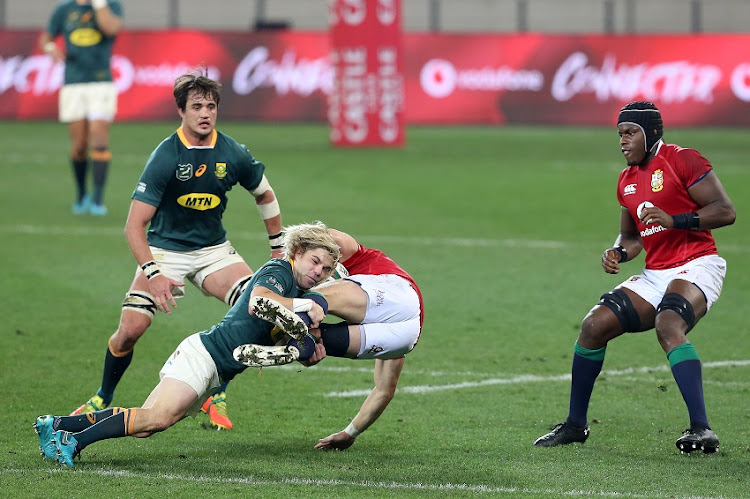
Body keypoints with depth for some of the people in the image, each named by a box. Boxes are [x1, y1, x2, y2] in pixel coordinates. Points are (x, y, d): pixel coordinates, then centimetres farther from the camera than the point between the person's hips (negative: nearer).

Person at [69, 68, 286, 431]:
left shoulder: (233, 154, -8)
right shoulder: (165, 157, -18)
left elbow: (264, 195, 13)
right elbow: (134, 225, -20)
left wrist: (278, 249, 14)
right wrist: (153, 273, -32)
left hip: (213, 250, 3)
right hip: (164, 250, -3)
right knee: (131, 329, -15)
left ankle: (217, 395, -4)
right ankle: (103, 399, 13)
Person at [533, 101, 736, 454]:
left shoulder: (682, 161, -8)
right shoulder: (627, 180, 16)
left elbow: (726, 211, -13)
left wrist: (674, 220, -23)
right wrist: (618, 253, 4)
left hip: (696, 268, -8)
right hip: (655, 275, 8)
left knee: (668, 327, -33)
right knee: (595, 325, -2)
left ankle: (701, 430, -35)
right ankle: (575, 425, 12)